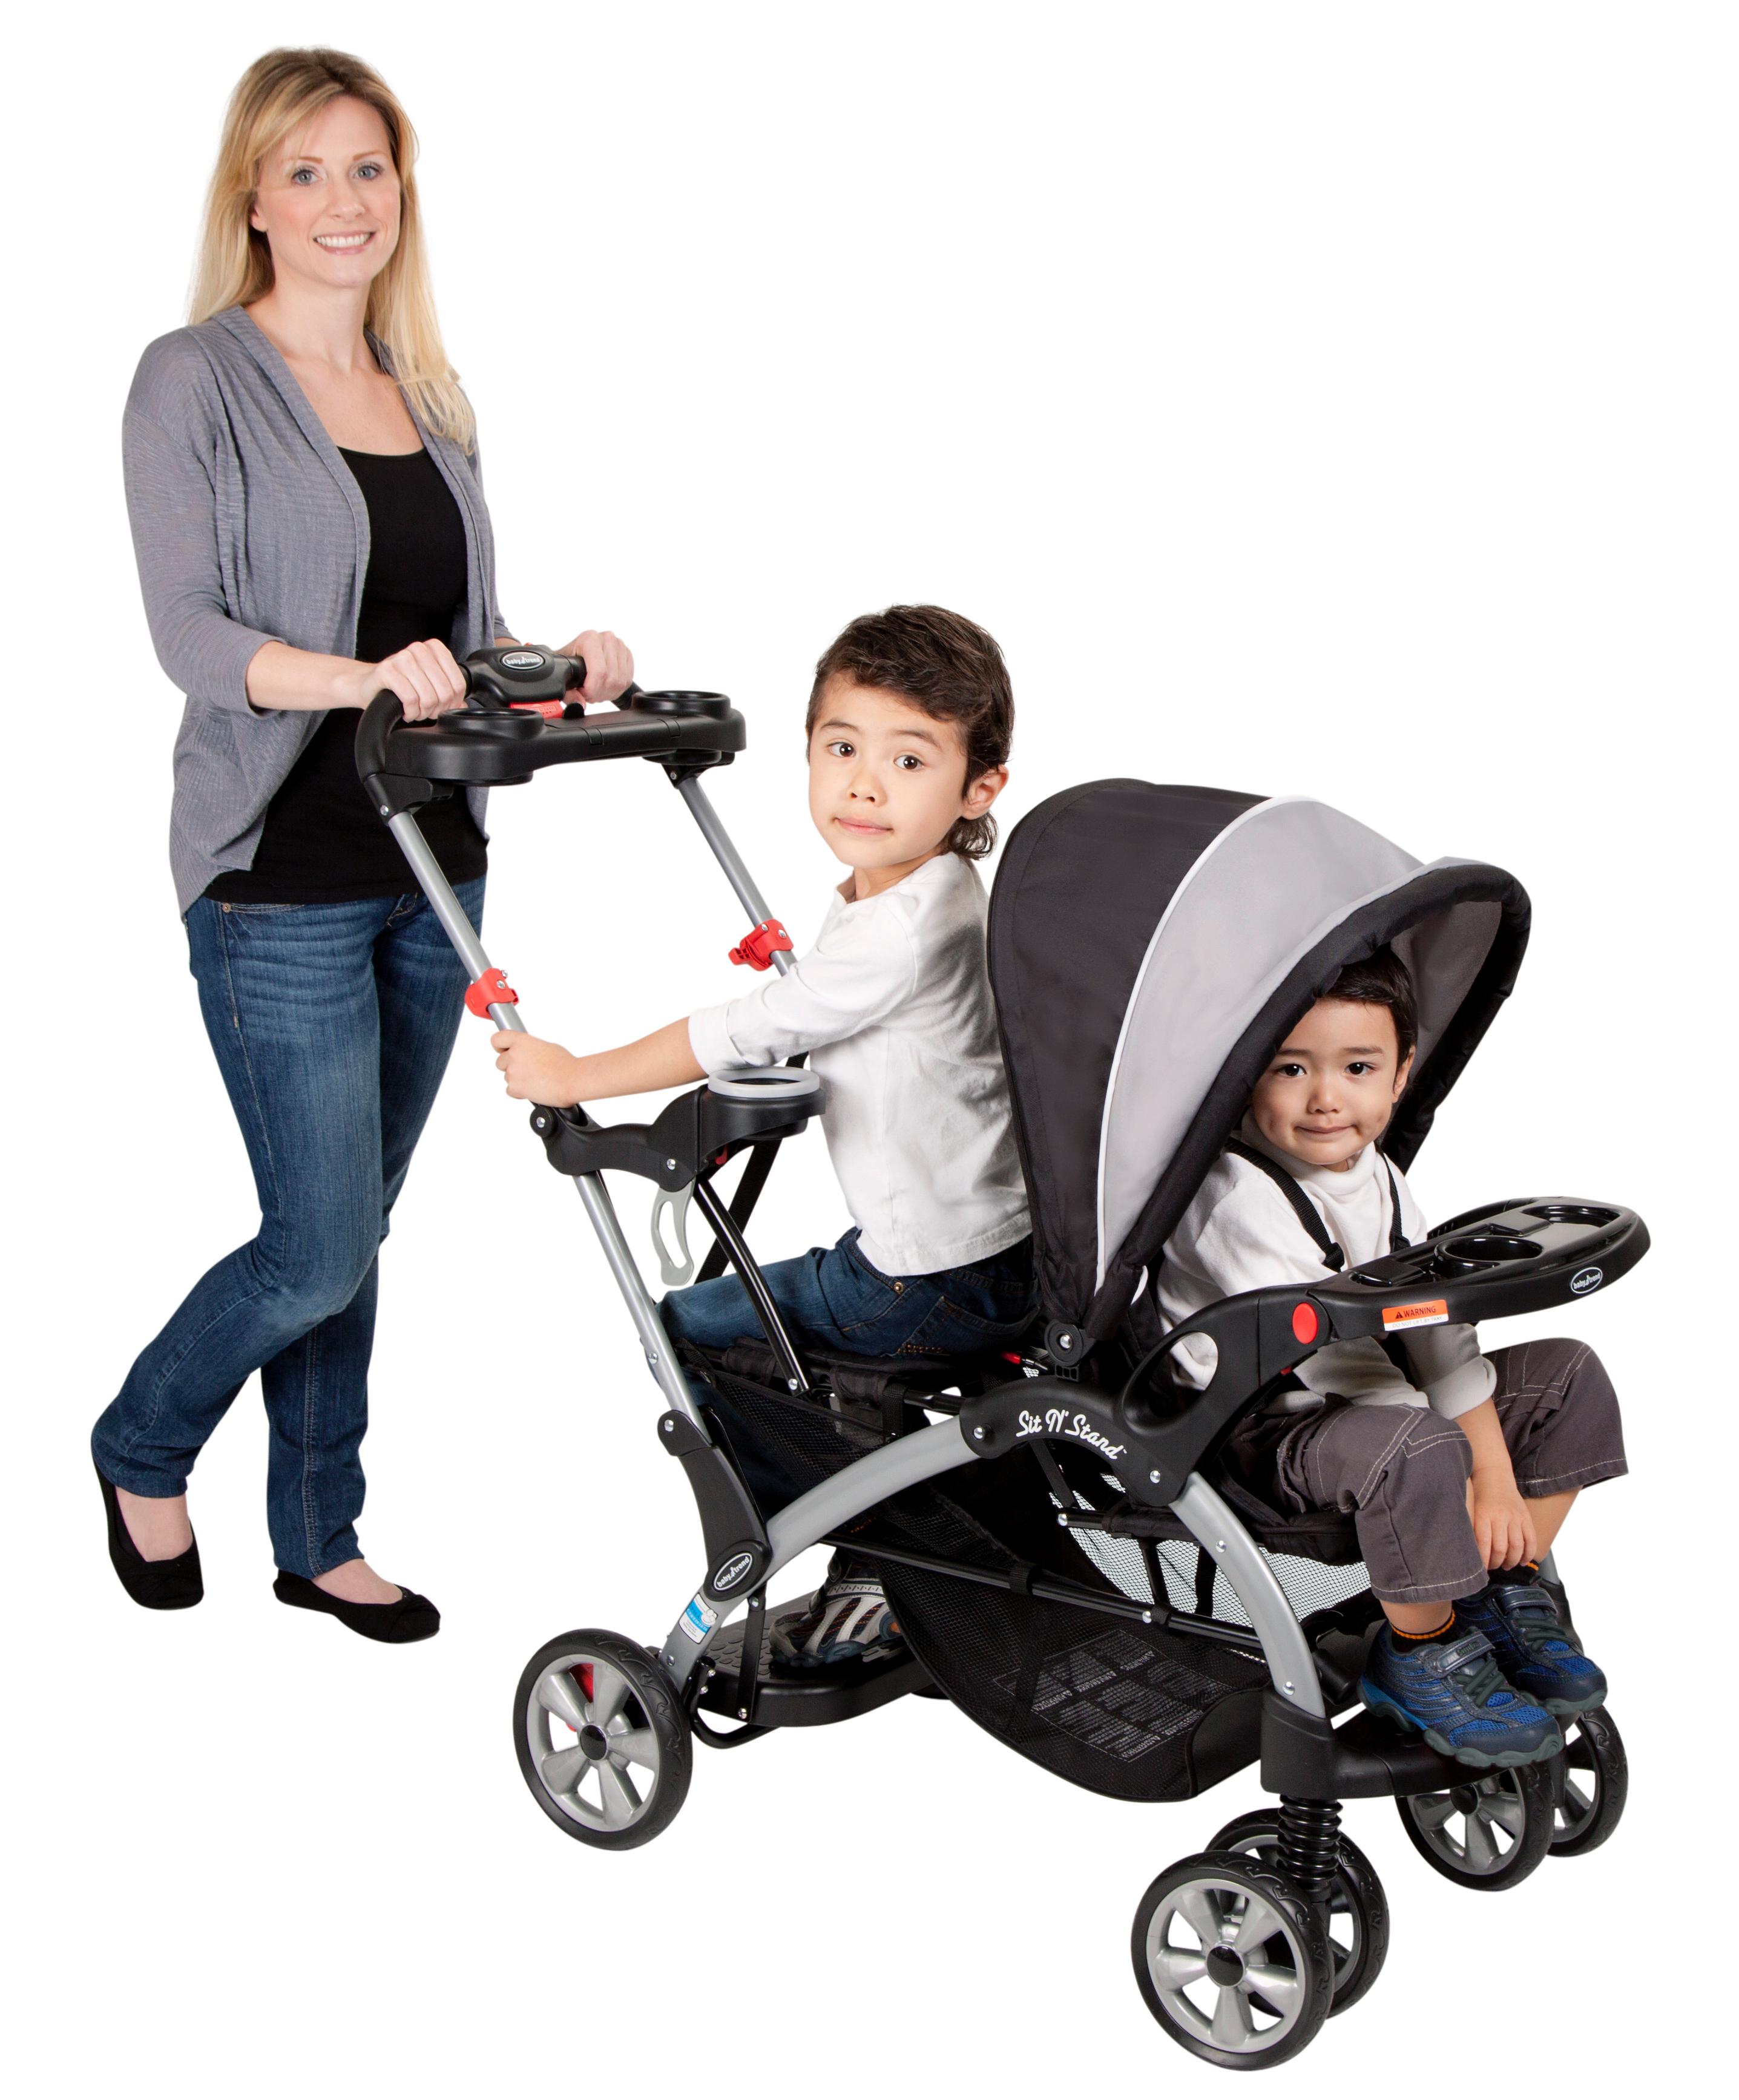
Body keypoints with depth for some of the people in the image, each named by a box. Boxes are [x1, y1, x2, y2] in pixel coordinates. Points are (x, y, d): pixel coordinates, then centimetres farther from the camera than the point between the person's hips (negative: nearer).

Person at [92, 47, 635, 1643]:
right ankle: (143, 1452, 24)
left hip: (431, 869, 6)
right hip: (282, 883, -6)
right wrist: (354, 676, -30)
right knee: (319, 1252, -4)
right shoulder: (195, 383, -5)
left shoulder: (428, 397, 14)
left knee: (353, 1233, 14)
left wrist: (556, 662, -2)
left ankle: (319, 1539, 29)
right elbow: (189, 631, -15)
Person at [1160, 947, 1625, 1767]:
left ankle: (1503, 1602, 15)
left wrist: (1494, 1470, -6)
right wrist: (1454, 1478, -22)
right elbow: (1328, 1354, -26)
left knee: (1568, 1376, 6)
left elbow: (1435, 1325, 2)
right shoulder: (1237, 1198, -24)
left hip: (1370, 1404, 9)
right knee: (1416, 1449, -38)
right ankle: (1422, 1658, -13)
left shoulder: (1378, 1180, 4)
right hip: (1261, 1432, -9)